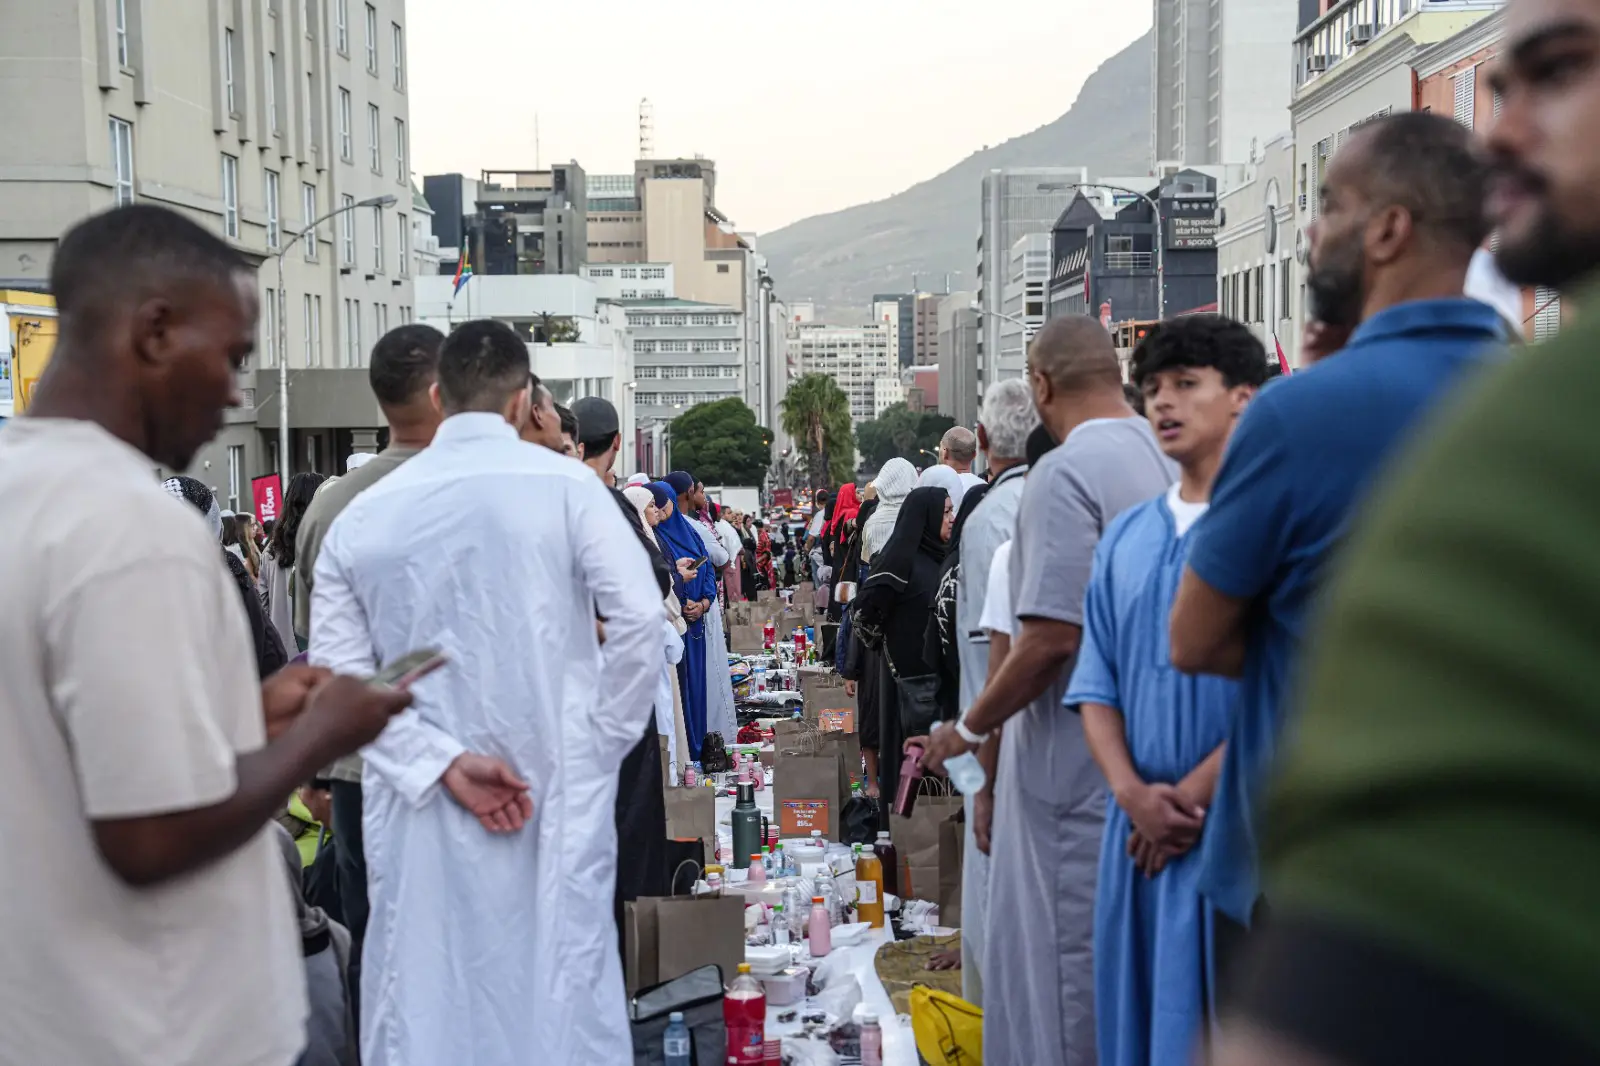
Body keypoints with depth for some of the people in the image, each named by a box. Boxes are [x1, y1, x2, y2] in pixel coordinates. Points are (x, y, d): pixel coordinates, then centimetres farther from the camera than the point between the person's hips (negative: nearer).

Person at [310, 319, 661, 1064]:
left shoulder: (362, 515, 2)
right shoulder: (564, 485, -6)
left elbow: (337, 672, -3)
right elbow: (639, 619, -12)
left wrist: (444, 762, -6)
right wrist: (601, 742, -1)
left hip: (424, 809, 2)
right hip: (555, 795, -2)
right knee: (562, 995, 9)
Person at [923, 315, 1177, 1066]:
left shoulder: (1064, 475, -17)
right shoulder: (1165, 461, 6)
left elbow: (1051, 637, -22)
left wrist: (970, 728, -9)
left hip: (1075, 758, -8)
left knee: (1060, 952, 3)